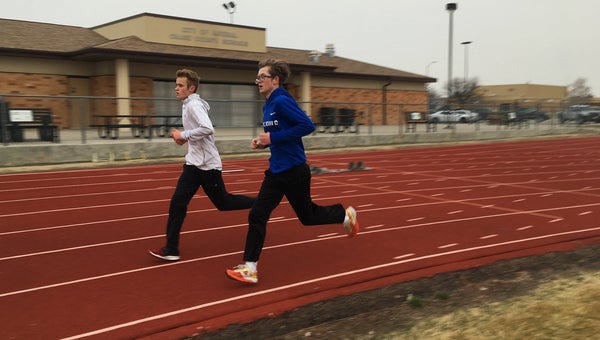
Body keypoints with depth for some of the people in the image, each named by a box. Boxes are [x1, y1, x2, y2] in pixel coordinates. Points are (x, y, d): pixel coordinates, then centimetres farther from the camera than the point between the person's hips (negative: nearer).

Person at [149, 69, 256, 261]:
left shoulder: (194, 105, -16)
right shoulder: (188, 105, 13)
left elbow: (207, 129, -31)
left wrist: (183, 135, -20)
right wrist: (185, 138, 10)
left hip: (207, 164, -9)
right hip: (194, 163, 9)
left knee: (223, 203, 6)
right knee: (177, 203, -1)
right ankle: (171, 249, 2)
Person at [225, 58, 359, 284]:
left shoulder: (282, 101, -17)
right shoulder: (268, 105, 10)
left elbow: (307, 126, -25)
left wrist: (274, 138, -24)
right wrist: (263, 143, 4)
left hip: (294, 171, -8)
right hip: (276, 171, 8)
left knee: (308, 217, 11)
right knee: (257, 216, -2)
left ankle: (345, 215, 37)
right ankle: (250, 268, 2)